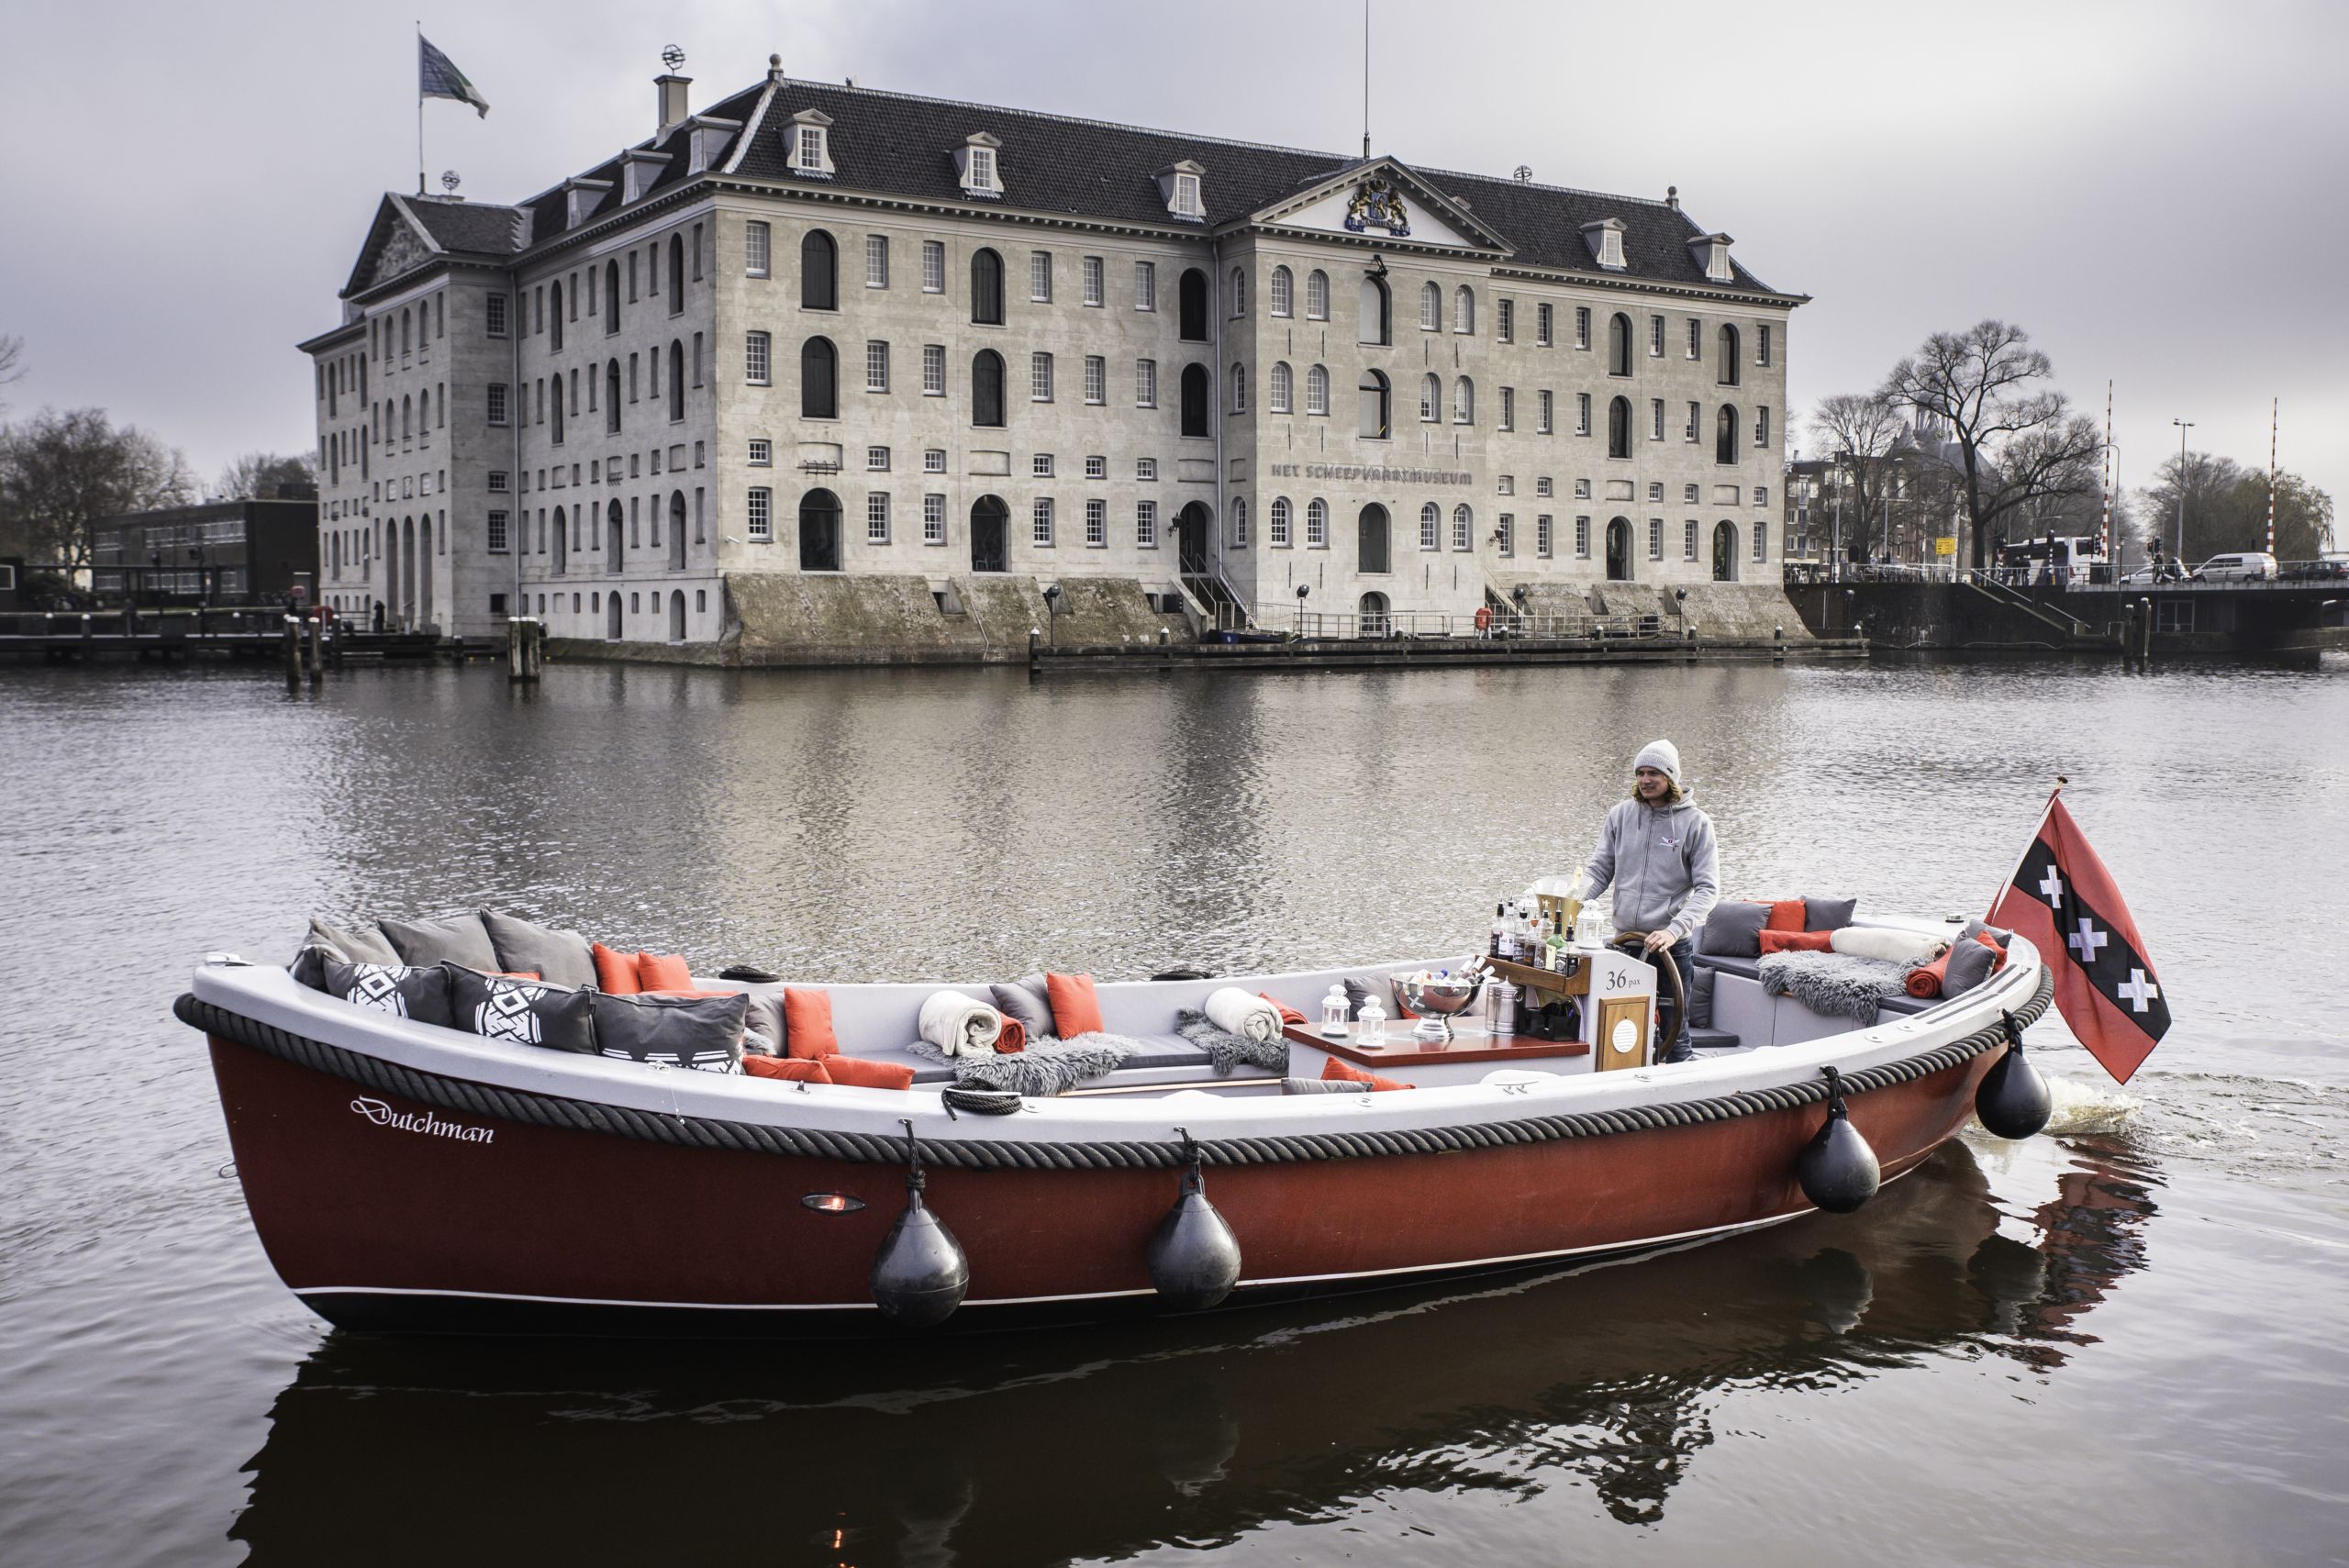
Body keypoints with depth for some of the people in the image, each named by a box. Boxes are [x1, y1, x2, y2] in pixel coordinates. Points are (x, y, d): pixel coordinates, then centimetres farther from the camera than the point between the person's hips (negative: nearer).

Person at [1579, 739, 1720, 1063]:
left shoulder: (1695, 823, -4)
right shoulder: (1621, 814, 6)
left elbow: (1708, 888, -8)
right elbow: (1599, 870, 8)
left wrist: (1674, 930, -22)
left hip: (1672, 945, -3)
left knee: (1674, 1033, 3)